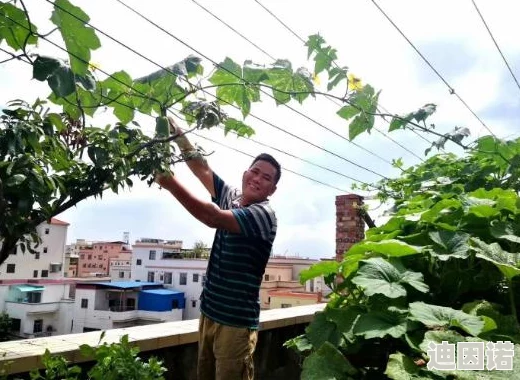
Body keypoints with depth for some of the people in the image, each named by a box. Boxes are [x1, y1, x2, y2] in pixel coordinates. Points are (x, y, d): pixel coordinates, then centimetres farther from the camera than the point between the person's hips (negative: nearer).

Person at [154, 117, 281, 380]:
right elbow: (201, 168, 4)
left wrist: (171, 183, -26)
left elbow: (213, 218, -28)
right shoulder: (230, 197, 6)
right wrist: (178, 134, -8)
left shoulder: (264, 215, -17)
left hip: (236, 322, -7)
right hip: (209, 312, 7)